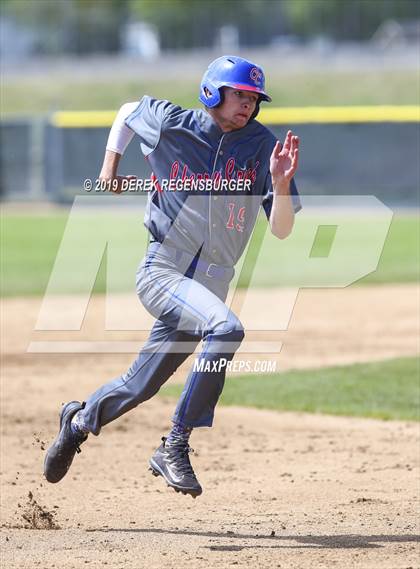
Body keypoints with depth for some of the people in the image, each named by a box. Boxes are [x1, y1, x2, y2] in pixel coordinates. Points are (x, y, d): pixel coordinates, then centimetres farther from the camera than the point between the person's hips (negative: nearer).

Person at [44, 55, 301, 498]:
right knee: (225, 328, -31)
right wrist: (109, 168, 12)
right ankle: (174, 448, -23)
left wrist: (281, 183, -22)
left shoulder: (262, 146, -2)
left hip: (211, 283, 4)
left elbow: (281, 230, -5)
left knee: (141, 386, 12)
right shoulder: (169, 125, -5)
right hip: (161, 273, -4)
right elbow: (128, 110, 18)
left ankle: (79, 420, 44)